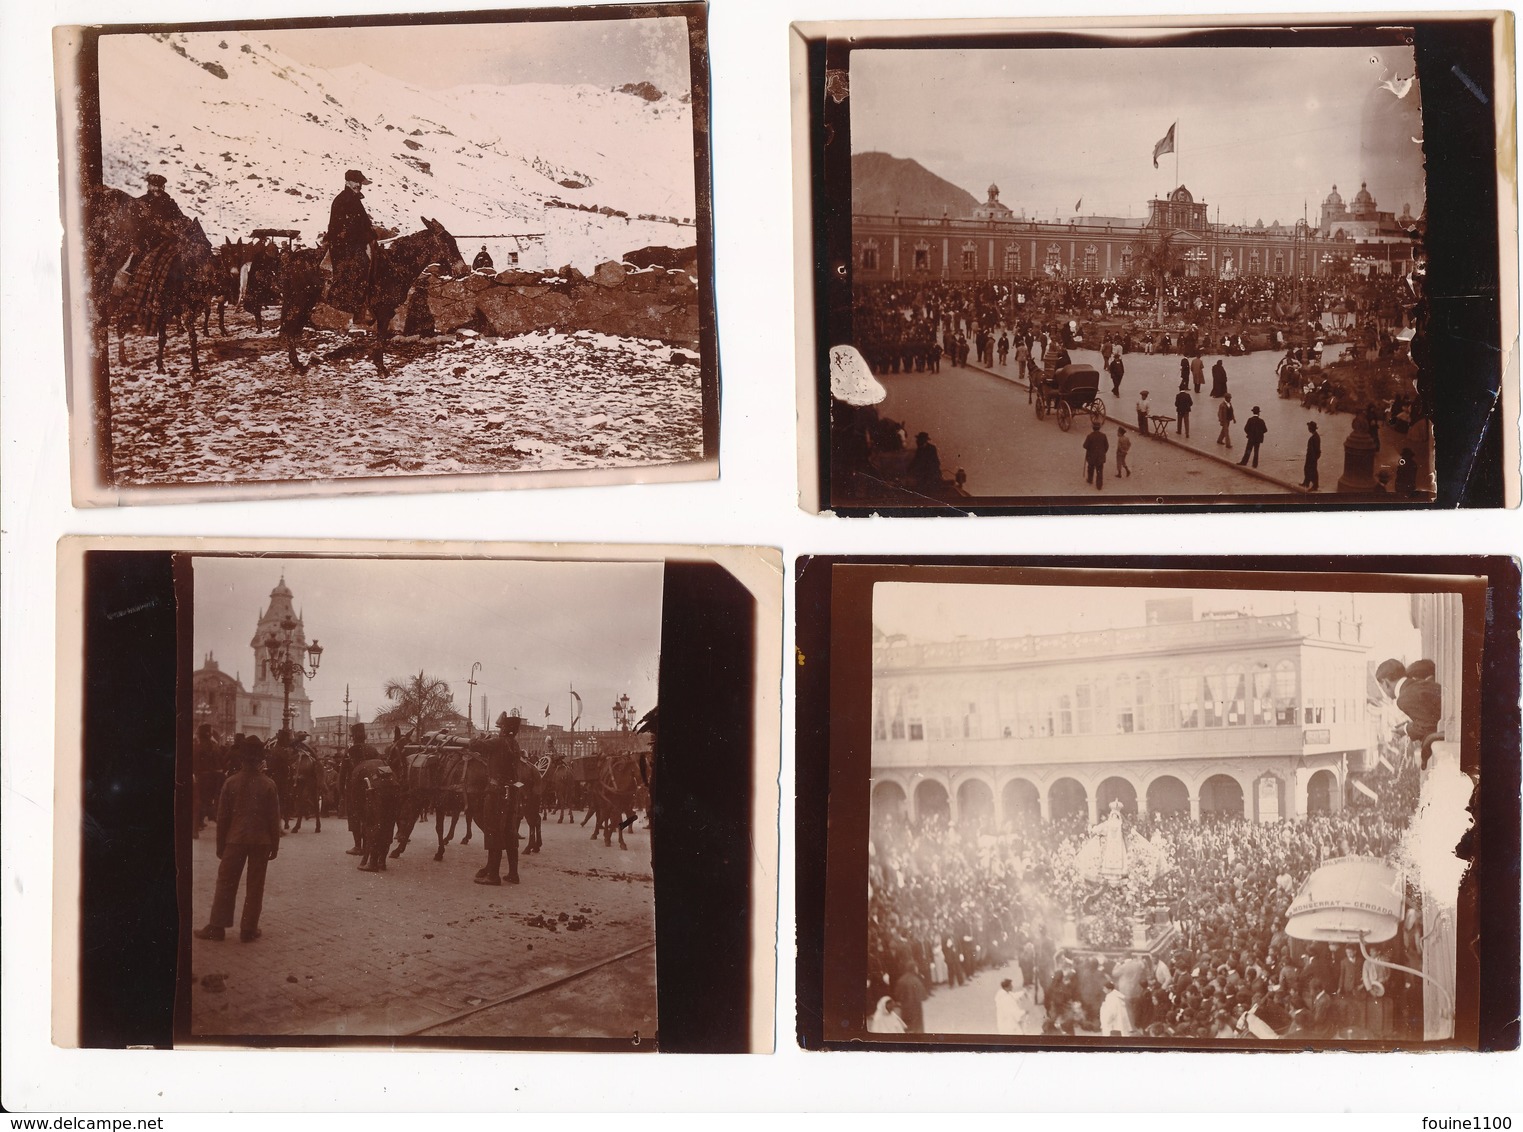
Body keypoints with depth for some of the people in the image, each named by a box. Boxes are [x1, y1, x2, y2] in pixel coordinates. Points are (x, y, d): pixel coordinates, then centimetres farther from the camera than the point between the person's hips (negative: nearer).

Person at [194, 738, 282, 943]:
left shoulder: (231, 783, -4)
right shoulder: (268, 785, -5)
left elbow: (222, 817, 0)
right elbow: (274, 818, -2)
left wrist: (220, 844, 9)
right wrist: (275, 845, 7)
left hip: (235, 840, 0)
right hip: (261, 841, 0)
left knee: (226, 883, 8)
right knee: (255, 887, 5)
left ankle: (216, 926, 8)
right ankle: (249, 929, 6)